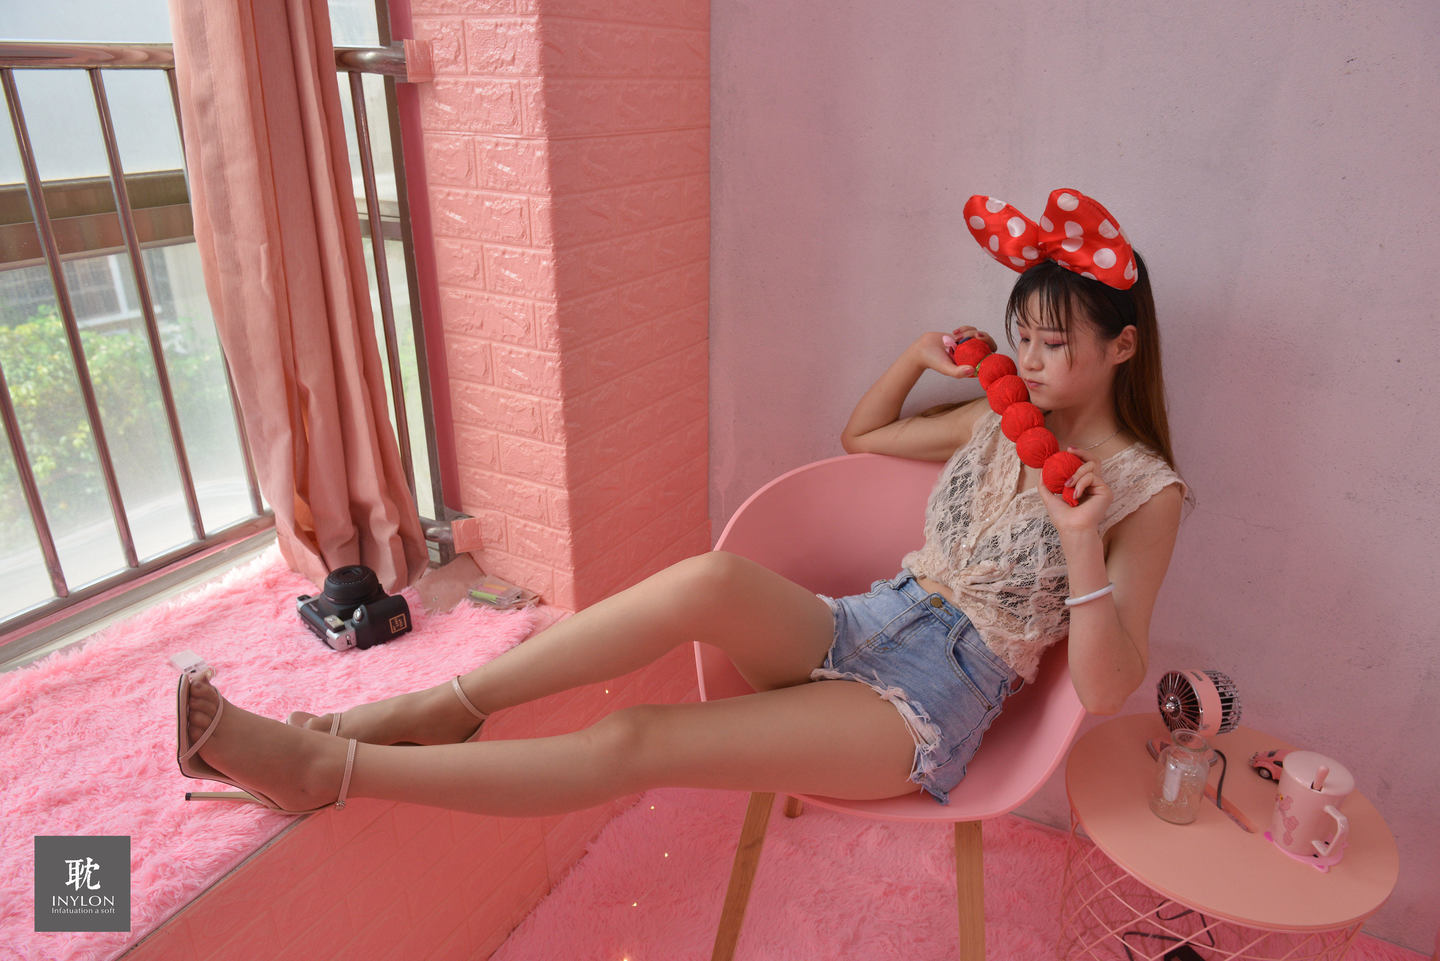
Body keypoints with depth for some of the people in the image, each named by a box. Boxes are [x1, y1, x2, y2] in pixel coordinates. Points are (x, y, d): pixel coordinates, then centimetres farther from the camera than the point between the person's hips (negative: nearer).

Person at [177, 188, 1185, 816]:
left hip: (938, 701, -5)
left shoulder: (1144, 491, -3)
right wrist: (917, 357, 8)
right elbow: (861, 434, 24)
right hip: (862, 628, 5)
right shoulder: (1000, 423, 13)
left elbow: (1105, 689, -9)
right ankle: (440, 707, -23)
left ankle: (332, 767, -18)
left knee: (631, 743, -24)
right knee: (714, 577, -34)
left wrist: (1080, 545, -22)